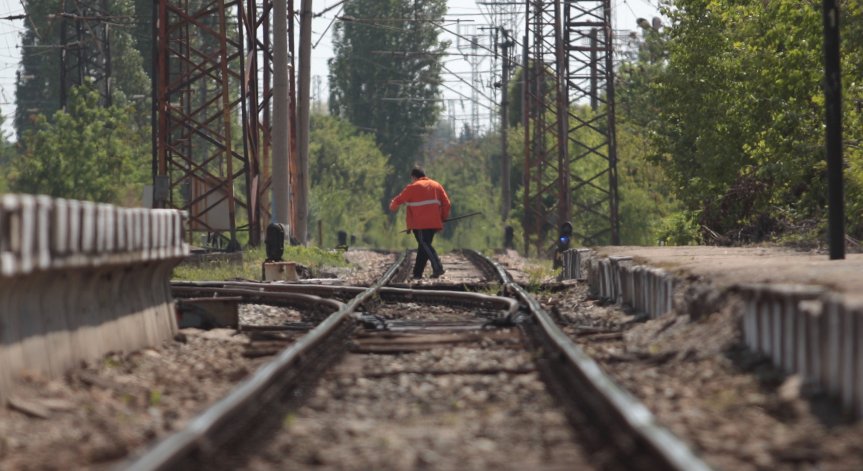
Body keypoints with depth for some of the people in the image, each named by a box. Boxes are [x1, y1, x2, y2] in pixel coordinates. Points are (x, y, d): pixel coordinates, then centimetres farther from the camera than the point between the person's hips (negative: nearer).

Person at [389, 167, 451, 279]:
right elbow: (446, 203, 12)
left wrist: (392, 206, 29)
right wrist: (443, 217, 21)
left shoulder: (412, 187, 0)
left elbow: (399, 200, 7)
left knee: (424, 245, -11)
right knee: (423, 246, 13)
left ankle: (437, 267, -30)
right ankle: (417, 273, 15)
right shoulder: (437, 185, 16)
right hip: (434, 222, 6)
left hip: (420, 223, -6)